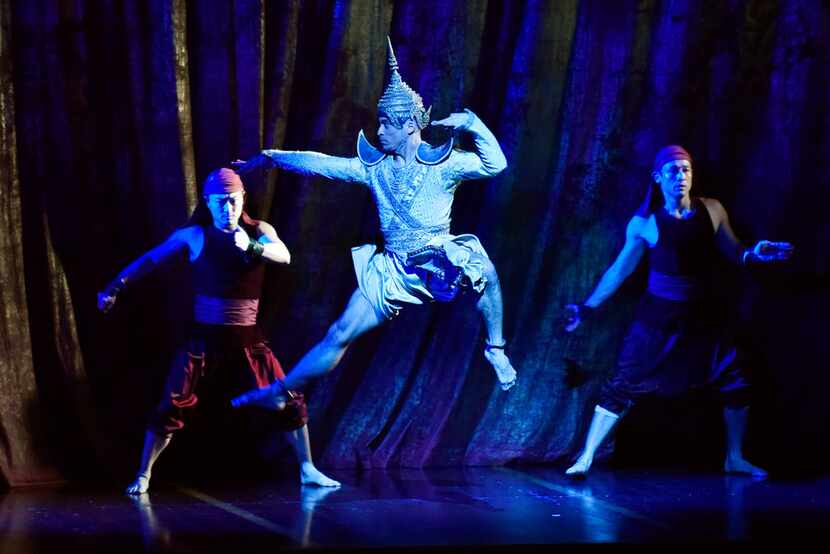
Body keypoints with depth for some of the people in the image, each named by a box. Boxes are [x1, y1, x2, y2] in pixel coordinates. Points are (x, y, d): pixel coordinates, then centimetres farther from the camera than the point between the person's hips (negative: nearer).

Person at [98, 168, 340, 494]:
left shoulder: (258, 230, 1)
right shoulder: (193, 235, -1)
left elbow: (284, 256, -18)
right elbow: (149, 260, 4)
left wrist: (251, 247, -37)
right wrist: (114, 288, -3)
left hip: (247, 339, 1)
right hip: (205, 338, -1)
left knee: (288, 401, -3)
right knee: (171, 408, -5)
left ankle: (307, 470, 11)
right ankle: (143, 475, 9)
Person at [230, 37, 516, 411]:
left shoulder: (442, 163, -7)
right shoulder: (375, 167, 2)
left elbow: (495, 163, -16)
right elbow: (322, 164, 5)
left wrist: (471, 124, -23)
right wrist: (271, 158, 5)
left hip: (441, 261, -2)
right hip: (393, 270, 2)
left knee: (484, 271, -31)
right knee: (340, 334, -5)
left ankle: (496, 349, -8)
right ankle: (278, 392, 1)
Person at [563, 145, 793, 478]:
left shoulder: (712, 210, 0)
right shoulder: (645, 223, -7)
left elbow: (734, 253, 8)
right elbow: (619, 270, 1)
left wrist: (755, 254, -15)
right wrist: (587, 307, 0)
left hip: (702, 314, 3)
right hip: (658, 315, -3)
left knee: (735, 382, 2)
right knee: (624, 384, -8)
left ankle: (735, 459, 20)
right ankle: (585, 458, -4)